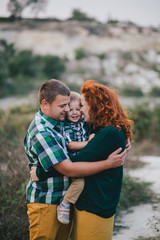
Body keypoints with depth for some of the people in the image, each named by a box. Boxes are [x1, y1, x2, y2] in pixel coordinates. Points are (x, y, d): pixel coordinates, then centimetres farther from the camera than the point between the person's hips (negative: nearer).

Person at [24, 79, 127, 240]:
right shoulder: (41, 134, -24)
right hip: (45, 204, -8)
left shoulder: (60, 121, 4)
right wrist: (108, 163, -22)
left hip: (65, 201, 8)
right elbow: (69, 169, -26)